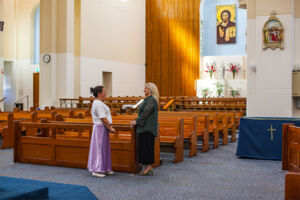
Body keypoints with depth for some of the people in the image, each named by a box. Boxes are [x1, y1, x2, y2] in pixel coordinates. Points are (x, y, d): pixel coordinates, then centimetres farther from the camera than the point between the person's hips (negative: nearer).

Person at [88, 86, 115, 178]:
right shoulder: (99, 104, -18)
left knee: (104, 148, 14)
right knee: (100, 148, -5)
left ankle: (104, 169, 22)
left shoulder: (98, 103, 14)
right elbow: (103, 119, -22)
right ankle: (97, 170, 2)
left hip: (102, 128, 10)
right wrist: (110, 128, -13)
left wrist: (109, 127, 12)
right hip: (101, 128, -10)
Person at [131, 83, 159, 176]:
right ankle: (148, 167, 15)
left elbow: (146, 113, -20)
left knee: (146, 146, -6)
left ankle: (149, 167, 0)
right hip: (144, 127, 10)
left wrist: (136, 121, -15)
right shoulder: (147, 100, 17)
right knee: (144, 146, 10)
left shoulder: (151, 100, -14)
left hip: (148, 128, -10)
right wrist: (136, 121, 11)